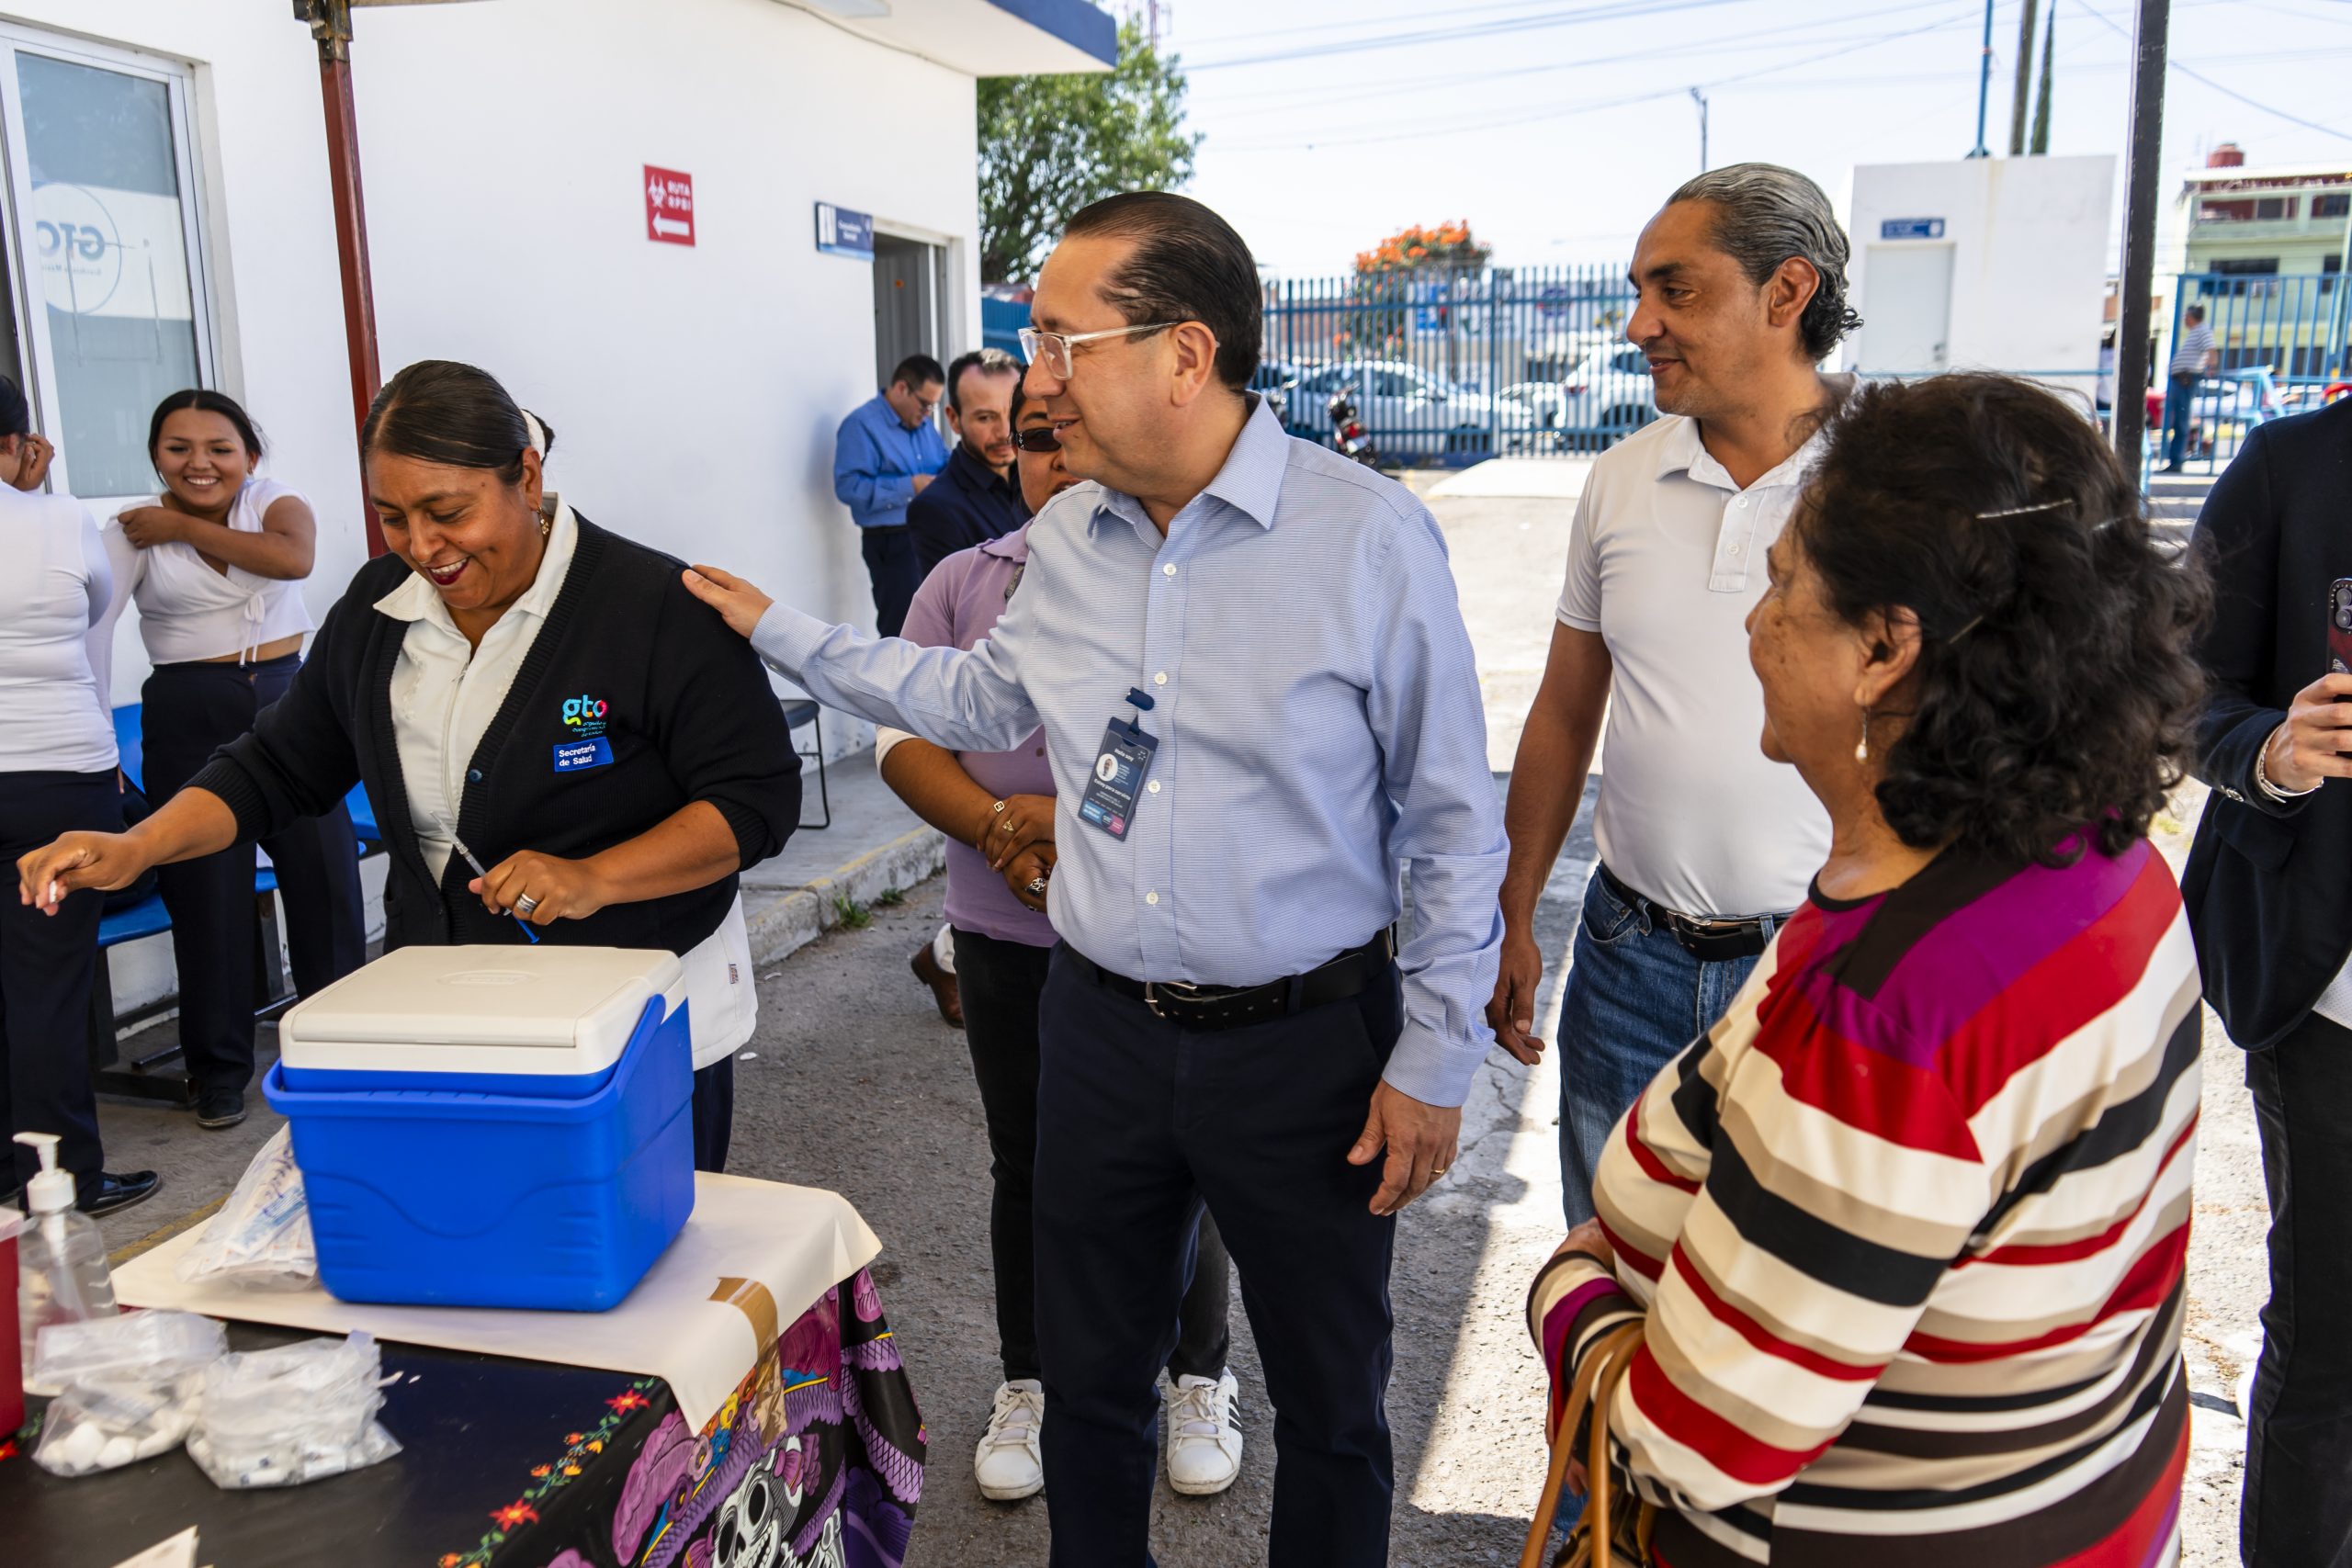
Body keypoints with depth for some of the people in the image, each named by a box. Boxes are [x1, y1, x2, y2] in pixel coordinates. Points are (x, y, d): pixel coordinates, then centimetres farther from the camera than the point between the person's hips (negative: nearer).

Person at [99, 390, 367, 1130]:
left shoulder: (274, 501, 2)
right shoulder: (133, 530, -1)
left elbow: (294, 557, -20)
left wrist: (185, 527, -13)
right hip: (191, 715, -1)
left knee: (326, 870, 2)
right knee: (207, 888, 3)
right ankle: (218, 1070, 17)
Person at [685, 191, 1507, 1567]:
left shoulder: (1371, 537, -16)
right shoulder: (1068, 536, 1)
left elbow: (1455, 824, -10)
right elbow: (984, 700, 20)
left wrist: (1435, 1064, -9)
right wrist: (780, 630, 20)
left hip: (1308, 1040, -4)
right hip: (1103, 1026, 5)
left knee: (1331, 1401, 16)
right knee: (1091, 1374, 21)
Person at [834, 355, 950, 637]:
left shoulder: (921, 423, 11)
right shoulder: (862, 424, -13)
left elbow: (943, 461, 22)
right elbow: (849, 486, -23)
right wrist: (909, 486, -24)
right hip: (891, 542, -8)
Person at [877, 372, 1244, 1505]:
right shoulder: (963, 584, 5)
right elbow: (904, 739, 0)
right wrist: (1000, 829, -17)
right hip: (1008, 938, 3)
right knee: (1027, 1168, 16)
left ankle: (1199, 1379, 35)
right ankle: (1027, 1383, 36)